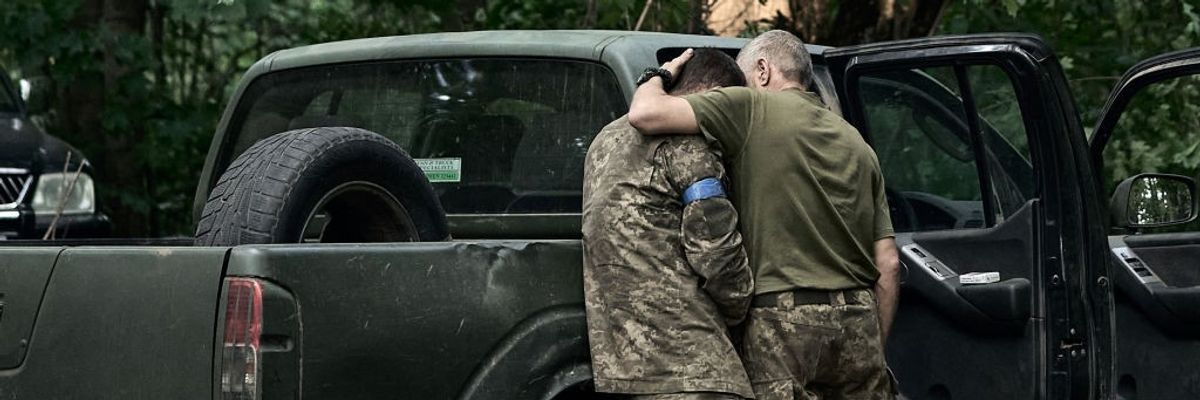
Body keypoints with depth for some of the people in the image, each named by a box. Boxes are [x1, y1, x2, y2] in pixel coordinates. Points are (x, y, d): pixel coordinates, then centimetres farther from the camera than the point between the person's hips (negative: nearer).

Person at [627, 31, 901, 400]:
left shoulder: (752, 110, 0)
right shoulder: (856, 144, 19)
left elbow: (645, 114, -11)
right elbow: (887, 264, 14)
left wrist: (658, 77, 12)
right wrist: (874, 349, 20)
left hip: (784, 322, -6)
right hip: (858, 318, 6)